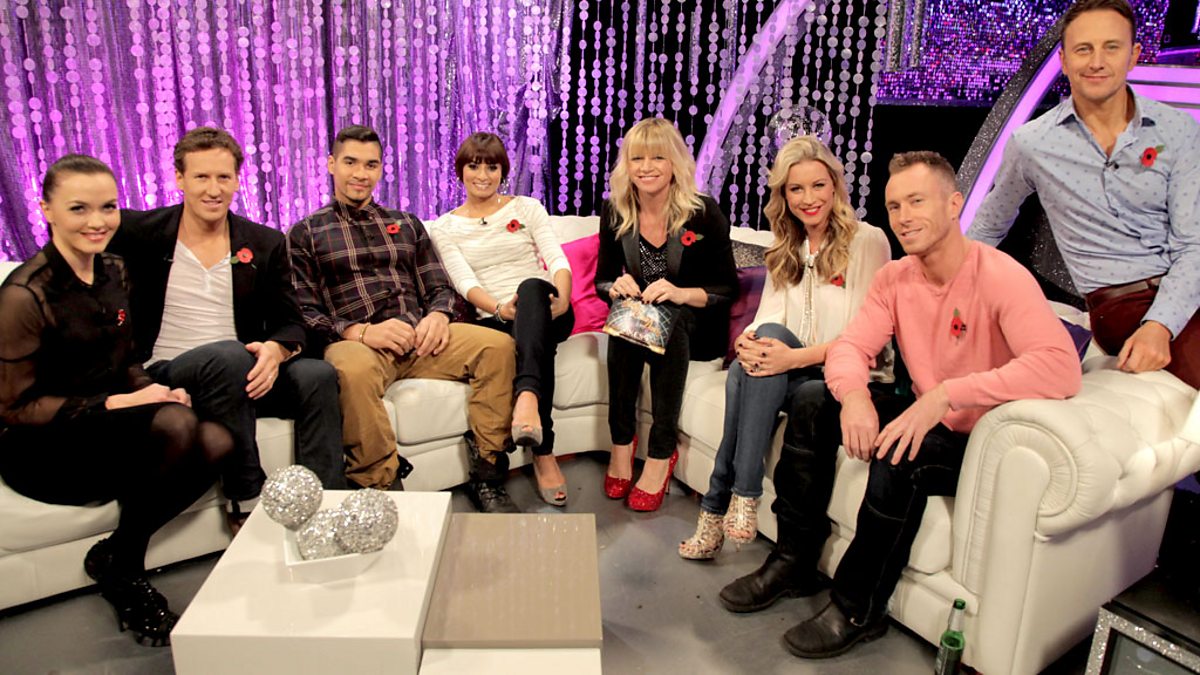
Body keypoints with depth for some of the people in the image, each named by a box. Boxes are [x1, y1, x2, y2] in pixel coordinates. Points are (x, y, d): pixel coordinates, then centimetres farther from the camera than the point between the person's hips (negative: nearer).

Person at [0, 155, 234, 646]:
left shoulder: (113, 272, 6)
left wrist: (152, 390, -6)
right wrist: (118, 403, -21)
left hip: (108, 422, 7)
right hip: (41, 446, -6)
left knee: (216, 443, -22)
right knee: (175, 423, -33)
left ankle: (117, 555, 0)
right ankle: (121, 569, -9)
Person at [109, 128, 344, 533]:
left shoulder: (266, 244, 10)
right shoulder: (141, 233, 3)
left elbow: (289, 322, 7)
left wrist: (276, 349, -19)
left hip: (242, 377, 3)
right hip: (164, 375, -3)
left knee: (318, 375, -26)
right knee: (229, 356, -36)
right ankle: (247, 502, -24)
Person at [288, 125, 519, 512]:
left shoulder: (405, 223, 25)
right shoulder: (306, 233, 14)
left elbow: (439, 286, 20)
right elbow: (303, 313, 3)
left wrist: (438, 315, -6)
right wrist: (361, 332, -16)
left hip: (419, 336, 4)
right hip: (355, 342, -3)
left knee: (498, 345, -22)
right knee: (354, 370, -40)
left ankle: (486, 477, -13)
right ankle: (375, 490, -24)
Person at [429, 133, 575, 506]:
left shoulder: (527, 208, 15)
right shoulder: (445, 227, 14)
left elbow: (557, 259, 1)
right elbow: (464, 280, -2)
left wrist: (563, 298, -20)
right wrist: (498, 307, -23)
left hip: (544, 310, 1)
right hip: (494, 321, 0)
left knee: (531, 287, -37)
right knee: (538, 341, -36)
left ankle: (527, 398, -56)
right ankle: (544, 454, -38)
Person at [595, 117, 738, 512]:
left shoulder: (704, 213, -12)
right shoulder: (614, 212, -2)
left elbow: (728, 288, -10)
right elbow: (602, 279, 6)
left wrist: (682, 294, -28)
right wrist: (617, 287, -18)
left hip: (695, 328, -2)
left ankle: (661, 455, -27)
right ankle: (621, 444, -21)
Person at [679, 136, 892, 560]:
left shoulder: (867, 241, -5)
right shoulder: (785, 250, 15)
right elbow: (768, 320, 5)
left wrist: (795, 356, -28)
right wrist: (746, 340, -20)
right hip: (793, 370, 5)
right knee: (743, 370, -30)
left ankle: (718, 508, -24)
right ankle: (741, 496, -27)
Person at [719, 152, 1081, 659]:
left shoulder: (1002, 278, -21)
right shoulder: (894, 278, 0)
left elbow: (1061, 367, -35)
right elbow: (850, 346, -6)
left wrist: (946, 394, -42)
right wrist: (853, 393, -30)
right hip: (922, 417, 7)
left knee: (903, 456, -33)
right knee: (811, 411, -6)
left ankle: (858, 610, -13)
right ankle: (793, 564, 4)